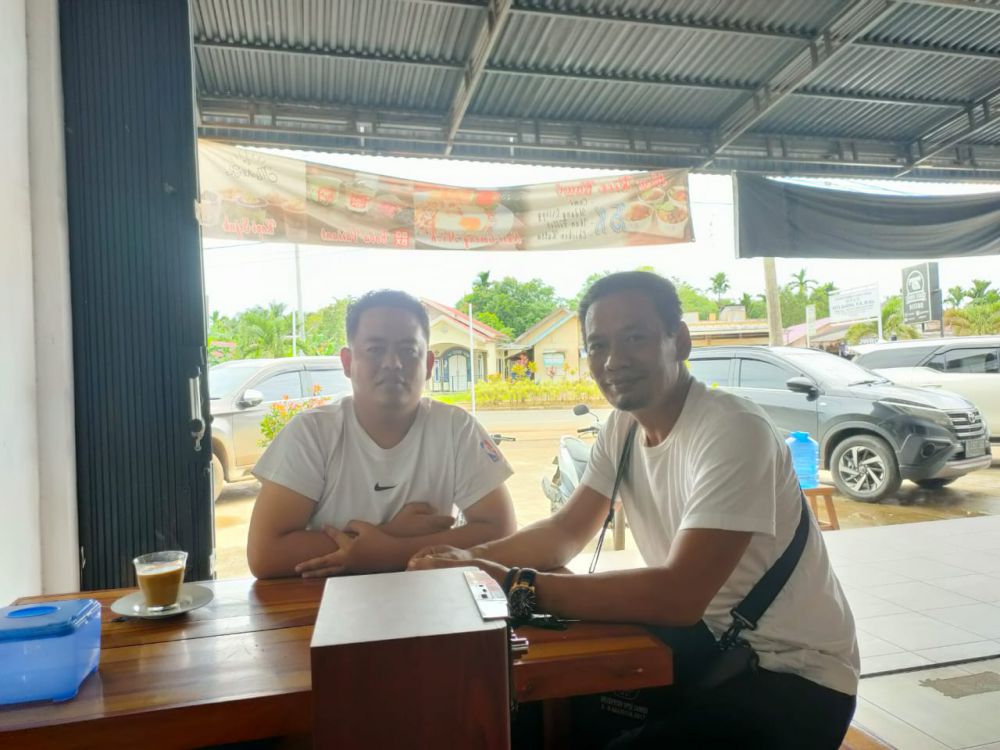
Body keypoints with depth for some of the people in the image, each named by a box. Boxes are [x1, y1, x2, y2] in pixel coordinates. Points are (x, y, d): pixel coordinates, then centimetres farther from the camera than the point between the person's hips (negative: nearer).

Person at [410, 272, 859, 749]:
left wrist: (514, 585, -33)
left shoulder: (733, 432, -26)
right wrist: (475, 559, -14)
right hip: (710, 642, 7)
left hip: (793, 675, -6)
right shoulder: (621, 427, -1)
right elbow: (567, 532, 4)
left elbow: (678, 595, -33)